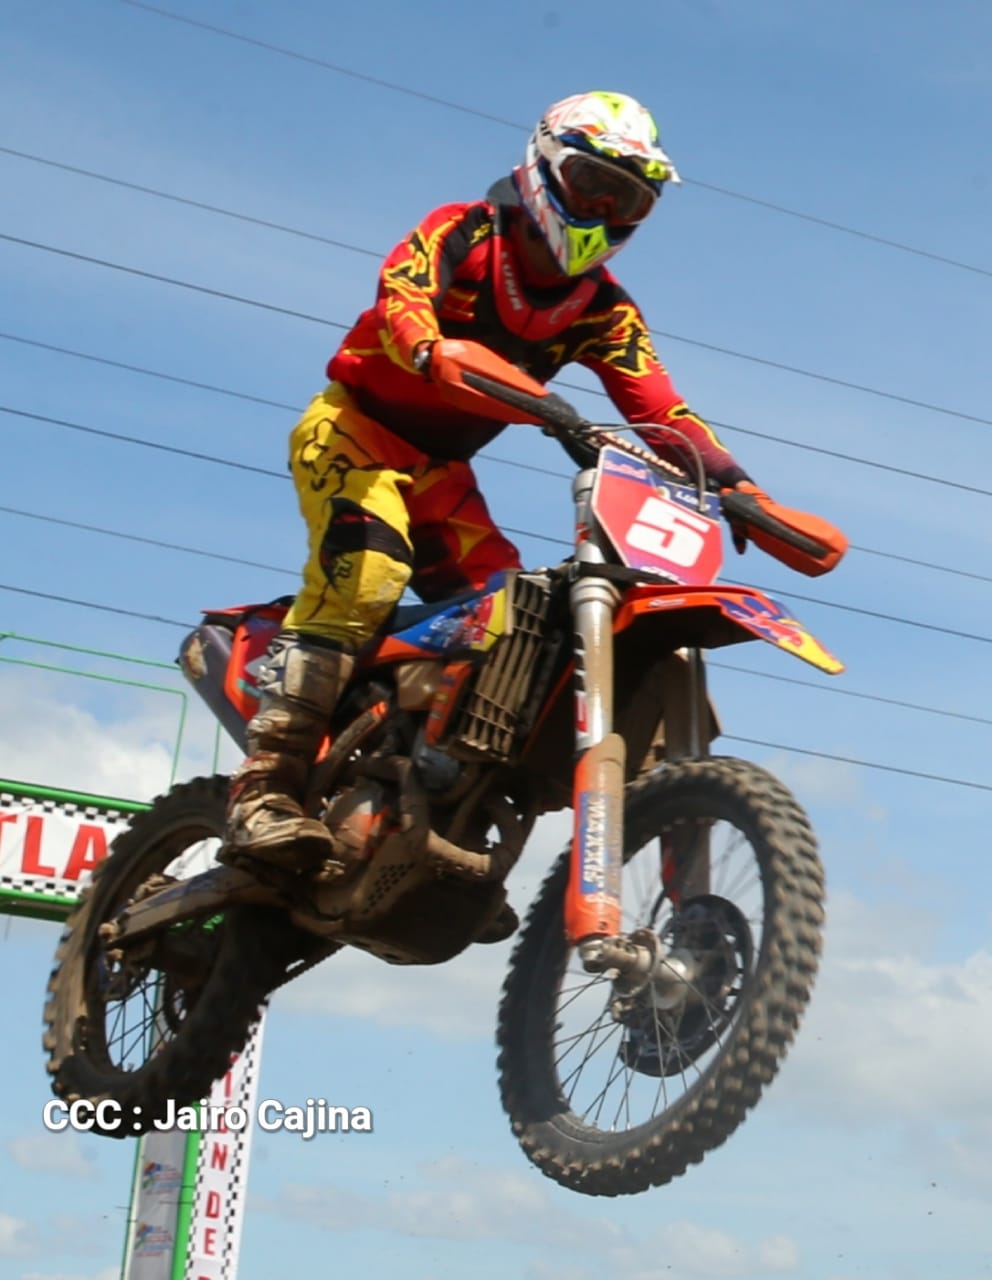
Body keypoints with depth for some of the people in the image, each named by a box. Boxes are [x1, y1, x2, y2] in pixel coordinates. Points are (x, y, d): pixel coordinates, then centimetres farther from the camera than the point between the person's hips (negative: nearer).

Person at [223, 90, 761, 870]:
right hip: (355, 426, -6)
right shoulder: (464, 234, -10)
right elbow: (399, 296, -28)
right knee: (365, 571, -30)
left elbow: (659, 410, -7)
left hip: (440, 469, 6)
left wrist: (735, 483, -23)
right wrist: (434, 354, -51)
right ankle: (266, 786, -33)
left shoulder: (603, 310, 3)